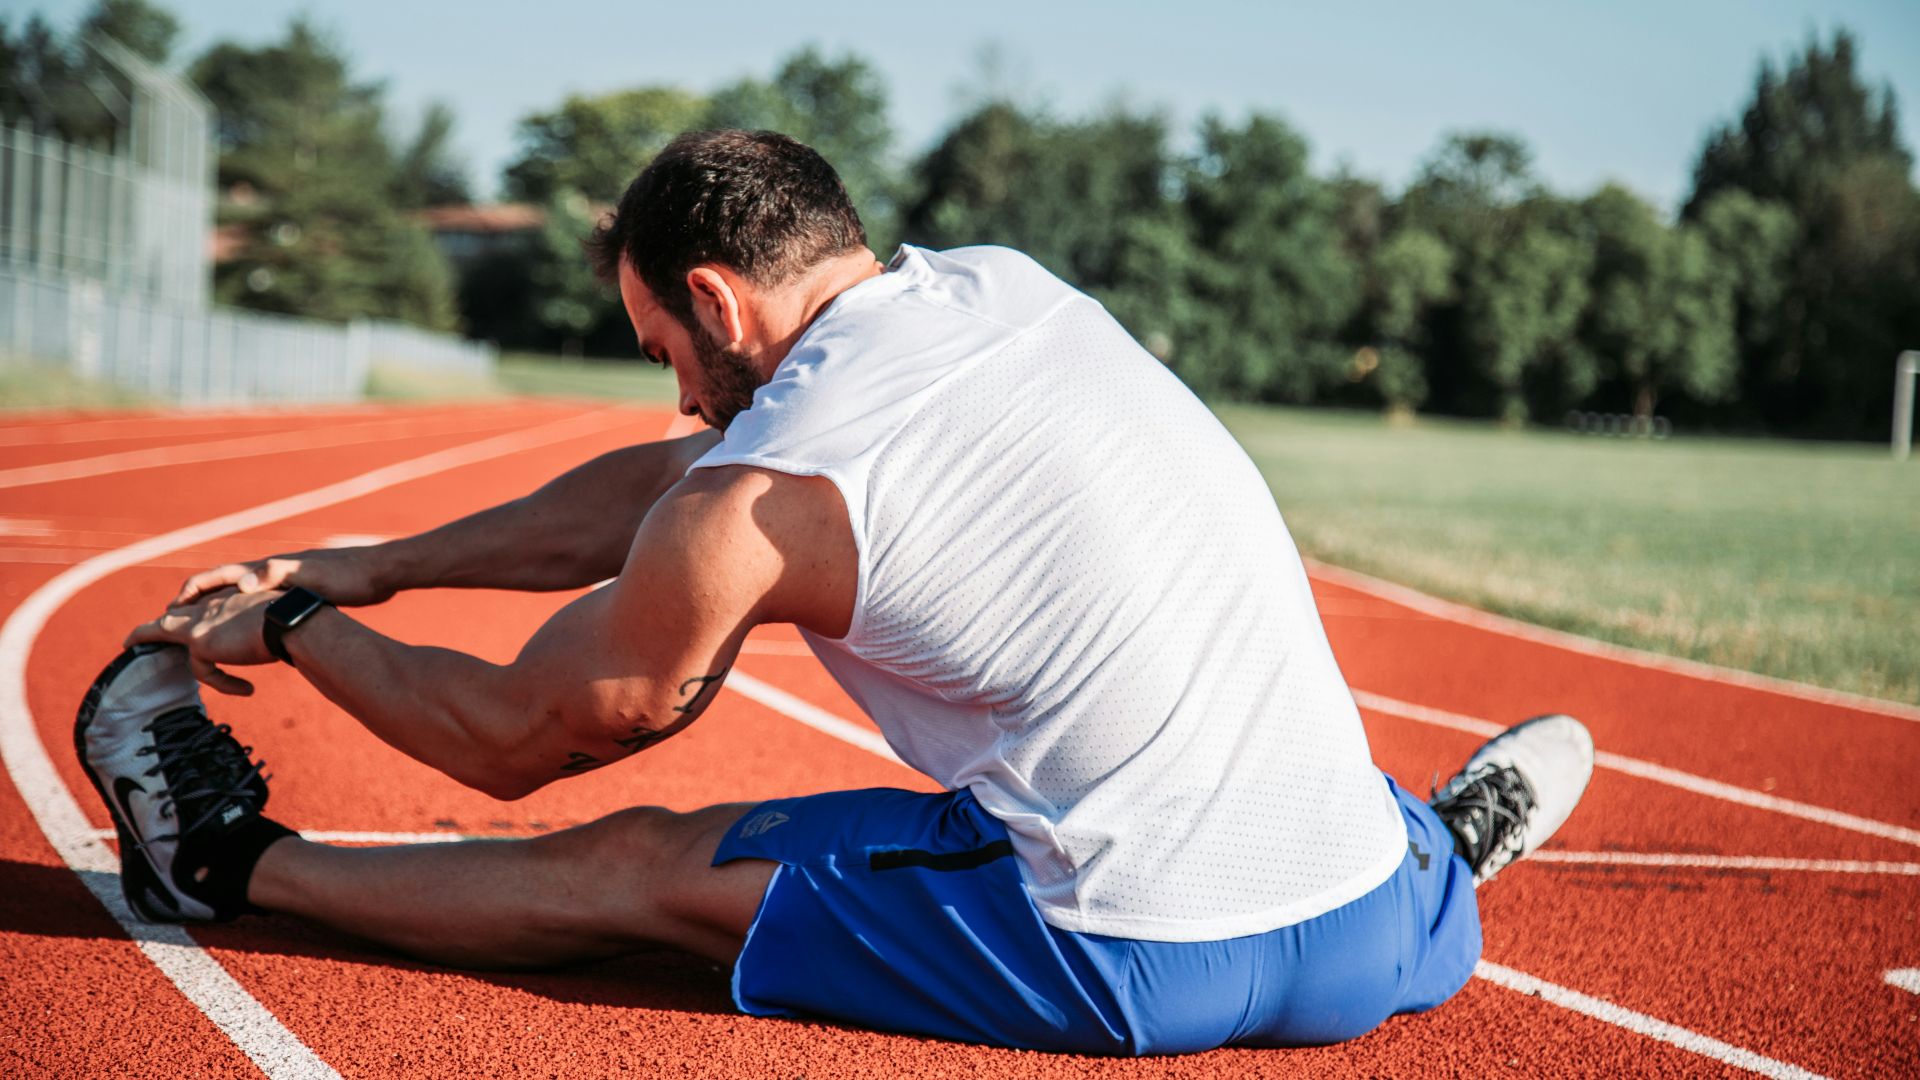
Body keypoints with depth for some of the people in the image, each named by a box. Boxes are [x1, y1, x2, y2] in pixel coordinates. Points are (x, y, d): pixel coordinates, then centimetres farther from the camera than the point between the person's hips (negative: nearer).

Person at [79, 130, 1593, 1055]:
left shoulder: (757, 500, -9)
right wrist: (369, 568, 26)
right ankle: (1428, 845, 36)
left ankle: (236, 862, 25)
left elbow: (511, 740, 8)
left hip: (1141, 970, -6)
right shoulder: (1009, 286, 11)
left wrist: (295, 627, 25)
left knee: (634, 865, 10)